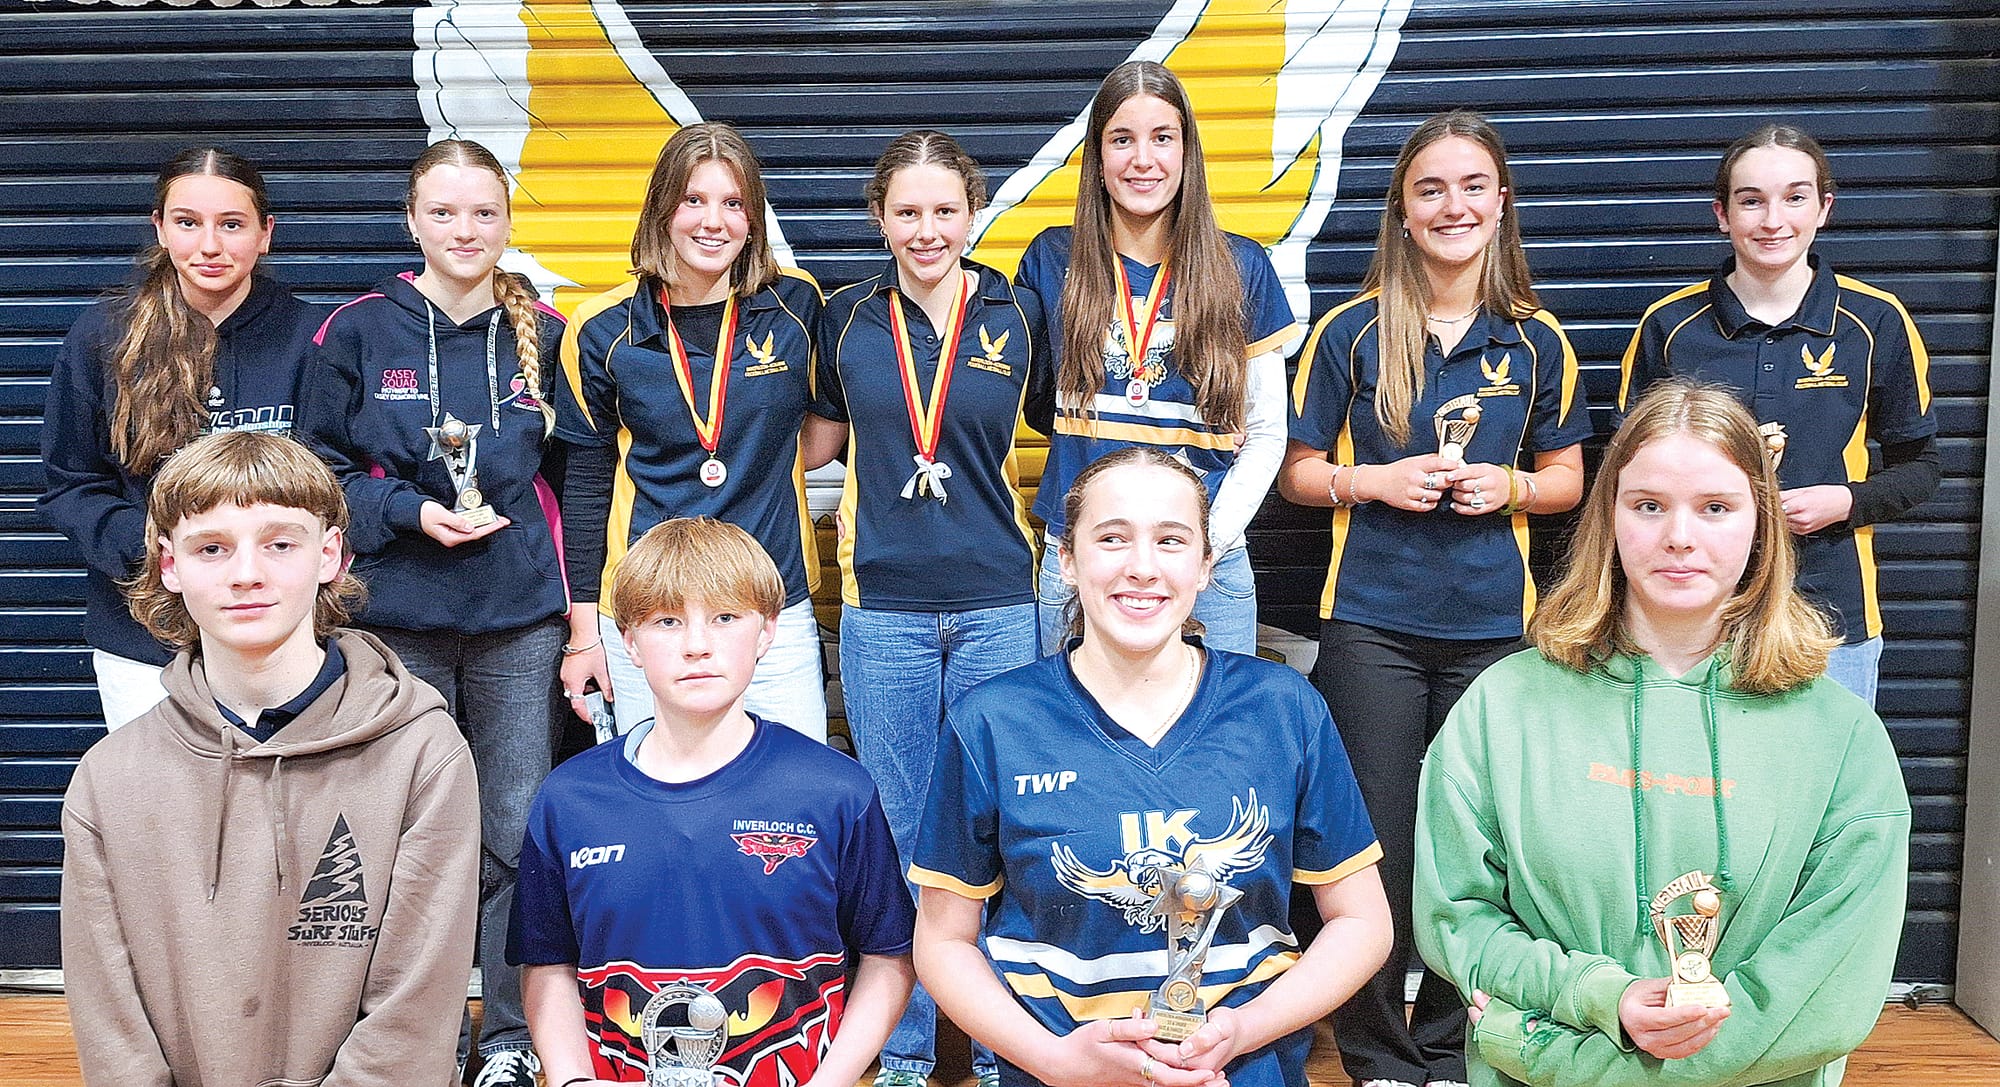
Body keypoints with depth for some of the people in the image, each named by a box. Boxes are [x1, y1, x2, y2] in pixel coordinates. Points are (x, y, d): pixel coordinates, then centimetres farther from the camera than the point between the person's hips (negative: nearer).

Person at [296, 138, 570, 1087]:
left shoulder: (544, 334, 5)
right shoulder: (359, 331, 2)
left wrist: (582, 620, 3)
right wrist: (410, 512, -12)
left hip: (519, 623, 0)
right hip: (399, 623, 0)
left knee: (518, 833, 4)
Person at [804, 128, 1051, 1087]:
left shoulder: (1019, 315, 1)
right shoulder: (846, 318, 3)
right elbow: (816, 442, 14)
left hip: (999, 604, 0)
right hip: (883, 606, 1)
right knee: (897, 834, 9)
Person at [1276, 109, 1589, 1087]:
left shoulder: (1536, 339, 4)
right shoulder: (1352, 330, -1)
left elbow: (1566, 476, 12)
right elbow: (1298, 473, 3)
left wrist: (1507, 486, -8)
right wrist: (1378, 480, -15)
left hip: (1494, 627, 2)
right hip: (1372, 626, -1)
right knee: (1377, 844, 4)